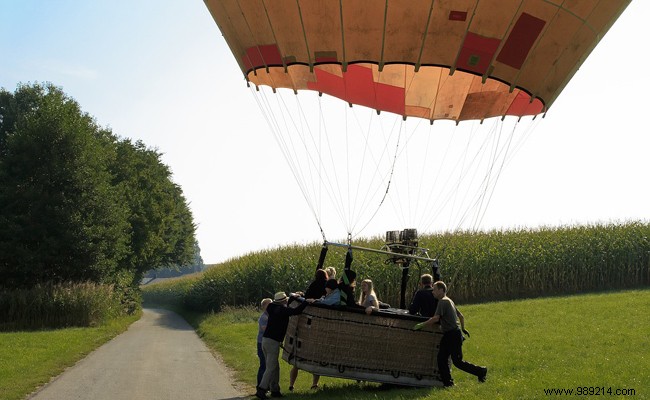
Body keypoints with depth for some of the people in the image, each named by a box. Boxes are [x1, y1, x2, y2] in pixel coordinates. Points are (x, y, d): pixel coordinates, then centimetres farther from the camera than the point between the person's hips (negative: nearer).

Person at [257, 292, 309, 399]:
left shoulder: (273, 309, 14)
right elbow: (296, 311, -22)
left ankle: (275, 390, 17)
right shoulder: (282, 310, -9)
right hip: (273, 342, -8)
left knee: (274, 367, 15)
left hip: (265, 340, 8)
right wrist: (306, 302, -13)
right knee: (271, 368, -7)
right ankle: (261, 390, -15)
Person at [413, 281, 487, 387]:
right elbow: (461, 316, 23)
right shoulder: (449, 301, 16)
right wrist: (462, 329, 33)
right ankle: (447, 382, 7)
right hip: (448, 335, 10)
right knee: (441, 358, 5)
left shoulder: (443, 302, -15)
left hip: (453, 335, -10)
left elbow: (436, 318, -26)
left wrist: (421, 325, -20)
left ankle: (481, 371, 9)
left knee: (457, 362, -4)